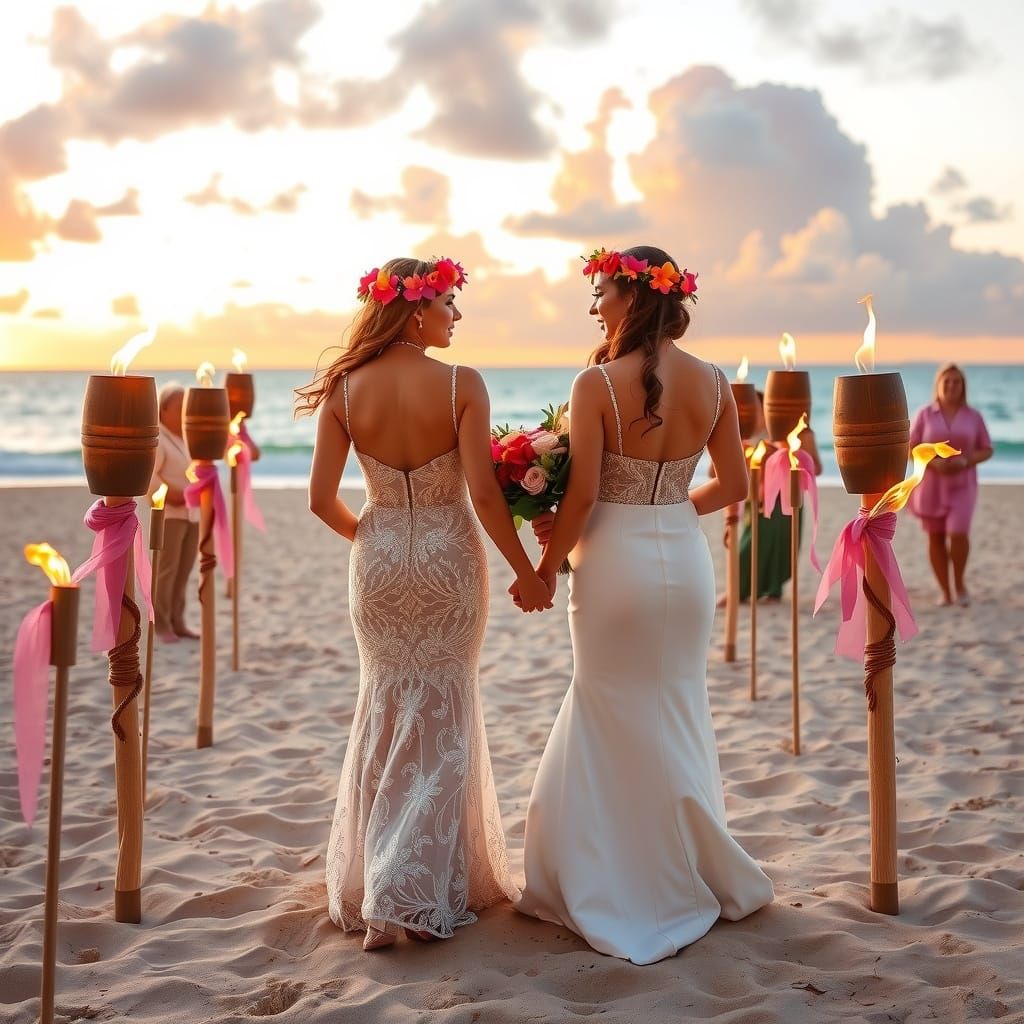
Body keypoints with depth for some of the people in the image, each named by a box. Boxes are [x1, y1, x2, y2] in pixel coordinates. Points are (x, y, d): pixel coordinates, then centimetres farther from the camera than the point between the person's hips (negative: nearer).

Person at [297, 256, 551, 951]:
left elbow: (322, 500, -4)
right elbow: (484, 493, -16)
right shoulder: (462, 385, -13)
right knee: (442, 718, 9)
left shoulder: (346, 389, -5)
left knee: (386, 711, 17)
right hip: (449, 560, -3)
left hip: (378, 561, 3)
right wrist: (527, 572, -4)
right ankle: (424, 893, 7)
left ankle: (368, 889, 22)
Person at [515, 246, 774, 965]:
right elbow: (734, 485, 6)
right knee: (674, 713, 17)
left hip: (616, 562, -4)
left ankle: (622, 889, 21)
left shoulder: (598, 384, -15)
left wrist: (547, 567, -1)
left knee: (622, 722, 9)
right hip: (686, 561, 5)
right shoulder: (713, 384, 0)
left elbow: (581, 495, -15)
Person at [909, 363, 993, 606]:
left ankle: (959, 581, 6)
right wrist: (934, 462, -17)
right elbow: (911, 449, -1)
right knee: (935, 537, 4)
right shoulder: (925, 414, -2)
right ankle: (945, 591, 17)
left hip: (961, 484, -1)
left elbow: (987, 450, 5)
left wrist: (965, 462, -14)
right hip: (931, 483, 1)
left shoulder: (973, 416, 1)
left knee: (958, 533, -17)